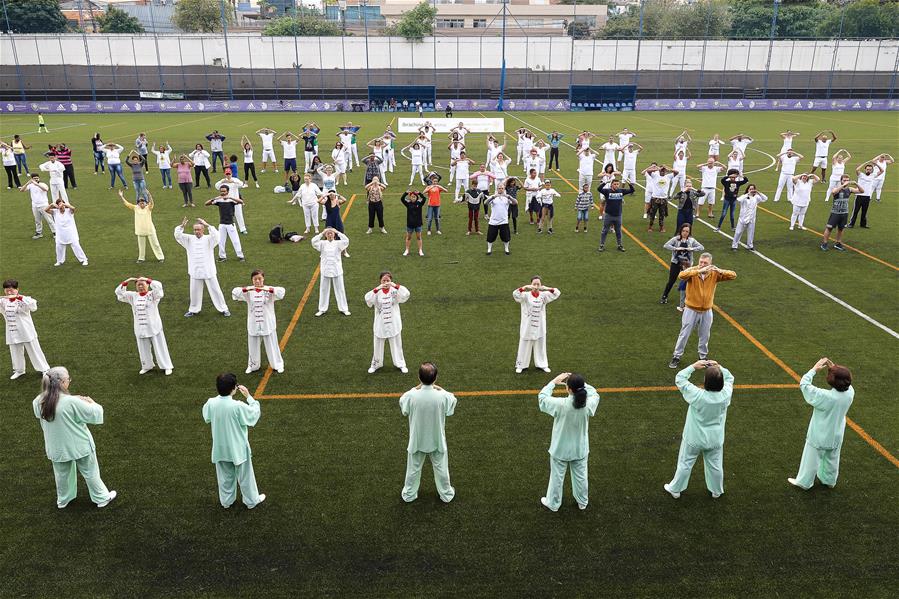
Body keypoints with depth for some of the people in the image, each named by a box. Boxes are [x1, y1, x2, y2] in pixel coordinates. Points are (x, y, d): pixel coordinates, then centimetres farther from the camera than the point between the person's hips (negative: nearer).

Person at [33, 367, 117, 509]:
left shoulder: (39, 402, -13)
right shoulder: (72, 402, -31)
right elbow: (94, 413, -21)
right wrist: (91, 402, 2)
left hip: (56, 448, 5)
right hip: (79, 446, -5)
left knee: (62, 474, 28)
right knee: (90, 472, 16)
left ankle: (63, 500, 47)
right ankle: (102, 498, 32)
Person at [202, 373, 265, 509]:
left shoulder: (211, 403, -16)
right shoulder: (237, 406, -30)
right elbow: (256, 413, -16)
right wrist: (248, 396, -10)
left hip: (220, 448, 4)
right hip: (238, 448, -4)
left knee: (225, 476, 24)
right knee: (245, 476, 17)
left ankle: (226, 501, 42)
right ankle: (252, 501, 34)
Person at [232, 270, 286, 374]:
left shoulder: (269, 290, -10)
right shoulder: (249, 291, -5)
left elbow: (281, 291, -28)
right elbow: (235, 292, -18)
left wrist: (269, 289, -44)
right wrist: (246, 289, -36)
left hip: (268, 324, -2)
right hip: (253, 324, 2)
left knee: (272, 345, 11)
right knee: (253, 346, 16)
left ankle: (277, 364, 29)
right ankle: (253, 365, 36)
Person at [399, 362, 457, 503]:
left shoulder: (410, 396, -28)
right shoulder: (443, 396, -28)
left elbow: (403, 409, -4)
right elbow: (452, 402, -4)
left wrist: (415, 389, -5)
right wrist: (441, 389, -3)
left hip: (416, 440, 0)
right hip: (437, 440, 0)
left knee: (413, 469, 23)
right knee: (441, 468, 22)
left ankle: (409, 494, 41)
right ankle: (446, 494, 41)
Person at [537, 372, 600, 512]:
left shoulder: (561, 404, -31)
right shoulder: (589, 404, -24)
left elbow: (542, 396, -14)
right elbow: (594, 393, 0)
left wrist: (554, 381, -5)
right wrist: (580, 382, -5)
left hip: (560, 450, -3)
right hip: (580, 449, 3)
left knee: (557, 477, 19)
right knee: (580, 476, 24)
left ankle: (553, 503, 38)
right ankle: (582, 502, 45)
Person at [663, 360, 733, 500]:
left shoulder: (697, 395, -31)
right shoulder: (725, 395, -23)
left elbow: (679, 378, -20)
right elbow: (729, 378, -3)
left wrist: (694, 366, -18)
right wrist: (719, 367, -13)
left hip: (693, 439, -2)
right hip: (715, 440, 2)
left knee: (684, 465, 17)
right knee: (715, 466, 23)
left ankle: (675, 490, 34)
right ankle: (717, 491, 44)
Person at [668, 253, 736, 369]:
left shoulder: (714, 274, -7)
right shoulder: (692, 270, -15)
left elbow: (733, 275, -13)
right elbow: (681, 275, -36)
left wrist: (720, 271, -32)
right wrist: (698, 271, -45)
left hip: (706, 311, 2)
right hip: (691, 310, -2)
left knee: (704, 336, 17)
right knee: (684, 334, 8)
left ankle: (703, 357, 36)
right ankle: (676, 357, 22)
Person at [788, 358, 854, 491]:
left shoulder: (825, 396, -35)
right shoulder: (850, 393, -20)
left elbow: (804, 384, -27)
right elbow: (844, 380, 2)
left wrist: (815, 369, -19)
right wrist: (834, 368, -11)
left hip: (819, 437, -5)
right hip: (836, 436, 5)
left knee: (811, 459, 13)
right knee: (832, 459, 25)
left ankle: (804, 482, 30)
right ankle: (830, 481, 46)